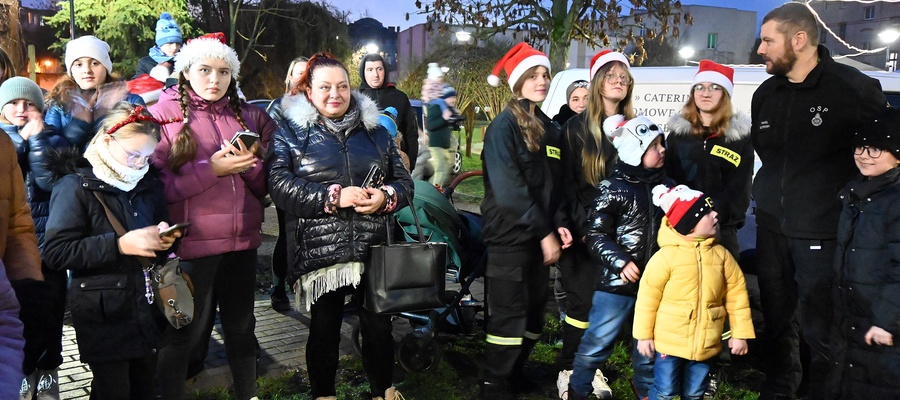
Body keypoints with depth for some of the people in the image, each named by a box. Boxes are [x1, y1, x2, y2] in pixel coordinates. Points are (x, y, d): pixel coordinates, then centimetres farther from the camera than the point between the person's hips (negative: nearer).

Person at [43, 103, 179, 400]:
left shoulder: (149, 184, 10)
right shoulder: (76, 186, -8)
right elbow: (56, 252, -16)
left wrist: (164, 238, -2)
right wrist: (119, 244, -23)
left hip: (148, 309, 6)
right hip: (103, 316, -5)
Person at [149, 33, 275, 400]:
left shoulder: (248, 116, 9)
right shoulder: (163, 114, -3)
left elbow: (267, 184, 9)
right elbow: (156, 184, -12)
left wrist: (250, 165, -11)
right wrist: (212, 168, -20)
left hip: (242, 240, 4)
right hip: (191, 243, -4)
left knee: (241, 326, 18)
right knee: (184, 332, 7)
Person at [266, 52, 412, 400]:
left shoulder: (375, 130, 14)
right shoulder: (291, 131, 4)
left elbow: (404, 182, 13)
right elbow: (279, 184, -10)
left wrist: (386, 197, -9)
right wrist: (334, 196, -18)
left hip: (373, 248, 3)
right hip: (320, 251, -2)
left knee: (379, 326, 9)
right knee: (324, 330, 9)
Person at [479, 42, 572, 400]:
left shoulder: (549, 128, 13)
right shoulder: (504, 125, -10)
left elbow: (553, 184, 15)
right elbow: (509, 188, -18)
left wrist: (558, 224, -2)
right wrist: (544, 232, -18)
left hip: (539, 236, 7)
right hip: (511, 236, -7)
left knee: (535, 314, 13)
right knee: (510, 316, -3)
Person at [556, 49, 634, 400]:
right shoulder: (576, 127, 1)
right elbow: (567, 182, -4)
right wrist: (582, 226, -13)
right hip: (586, 232, -3)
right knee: (581, 302, 0)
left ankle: (594, 367, 21)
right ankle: (568, 370, 14)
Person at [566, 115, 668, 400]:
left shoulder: (665, 185, 8)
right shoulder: (613, 189, -9)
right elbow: (597, 236, -10)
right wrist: (620, 261, -21)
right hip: (616, 283, -5)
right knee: (597, 342, 1)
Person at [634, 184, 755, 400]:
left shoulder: (721, 254, -1)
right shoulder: (666, 256, -15)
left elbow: (737, 293, 5)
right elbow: (647, 298, -10)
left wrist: (740, 333, 5)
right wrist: (644, 335, -6)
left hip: (706, 344, 4)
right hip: (669, 342, -4)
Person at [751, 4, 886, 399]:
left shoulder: (854, 88, -11)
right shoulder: (765, 94, 7)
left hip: (823, 232, -5)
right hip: (771, 226, 6)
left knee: (819, 326, 2)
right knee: (777, 317, 16)